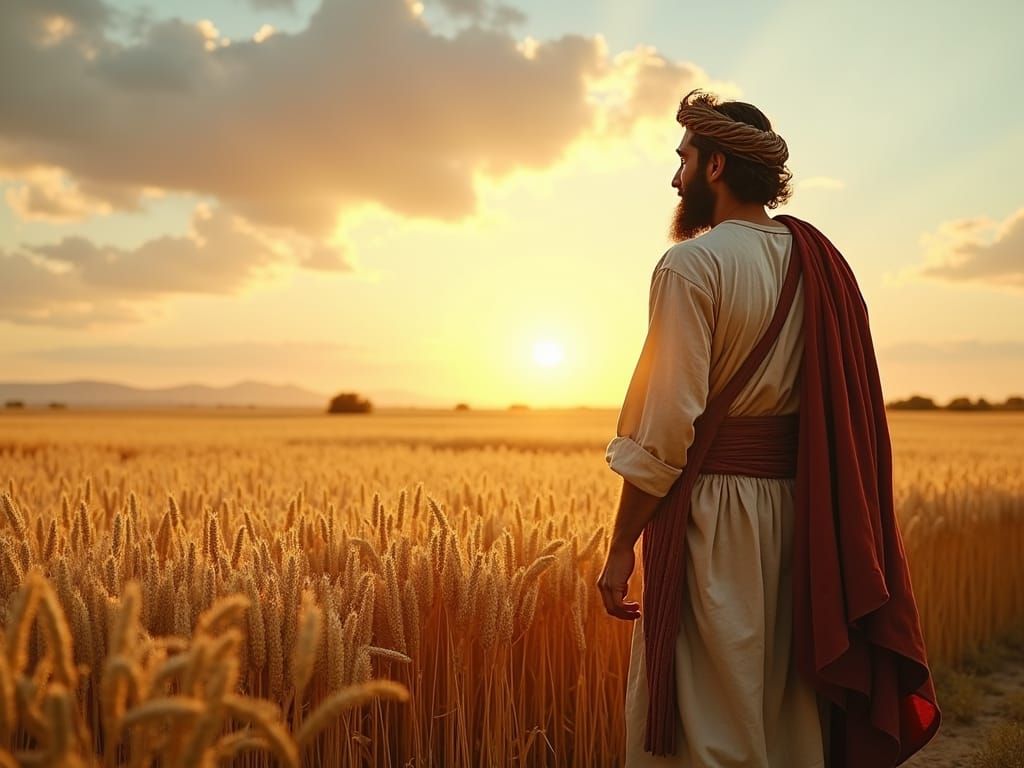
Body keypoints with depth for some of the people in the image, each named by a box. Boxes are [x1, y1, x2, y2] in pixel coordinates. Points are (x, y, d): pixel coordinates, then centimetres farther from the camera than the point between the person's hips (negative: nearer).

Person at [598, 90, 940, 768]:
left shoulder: (692, 264, -10)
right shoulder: (821, 265, 11)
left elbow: (666, 421, -16)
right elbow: (848, 413, 10)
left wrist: (622, 546, -9)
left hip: (712, 509, -7)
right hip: (803, 510, 7)